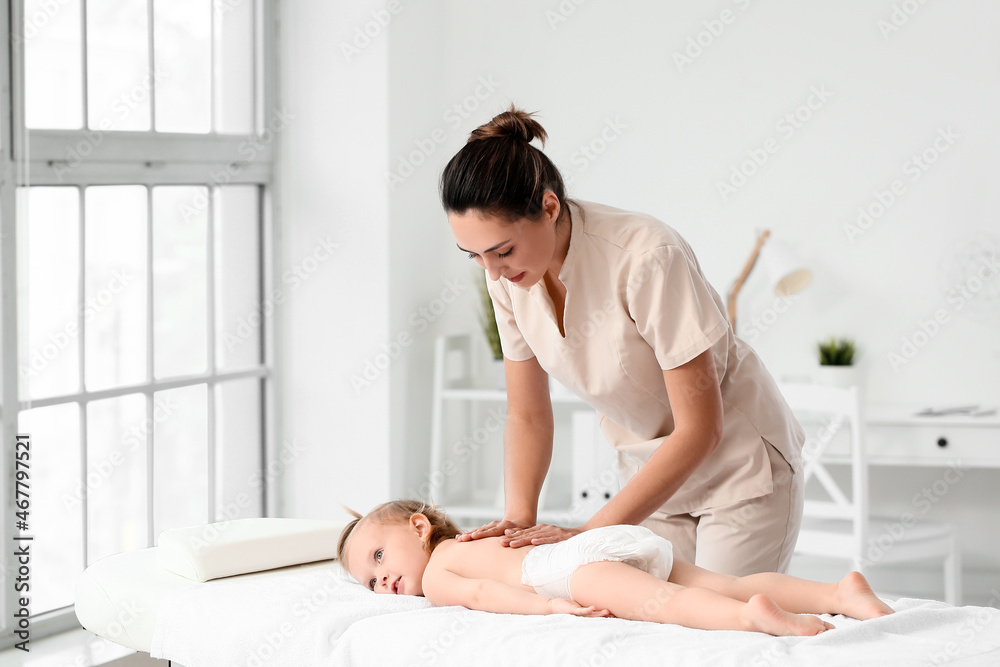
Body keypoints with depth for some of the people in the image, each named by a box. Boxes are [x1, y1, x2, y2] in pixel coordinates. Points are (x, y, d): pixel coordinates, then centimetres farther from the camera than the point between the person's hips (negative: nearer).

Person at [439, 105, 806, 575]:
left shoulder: (646, 257, -32)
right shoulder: (507, 273, -13)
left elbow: (700, 430, -27)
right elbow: (526, 415, -1)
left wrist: (592, 531, -27)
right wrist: (518, 518, -17)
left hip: (740, 467, -5)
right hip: (651, 470, 5)